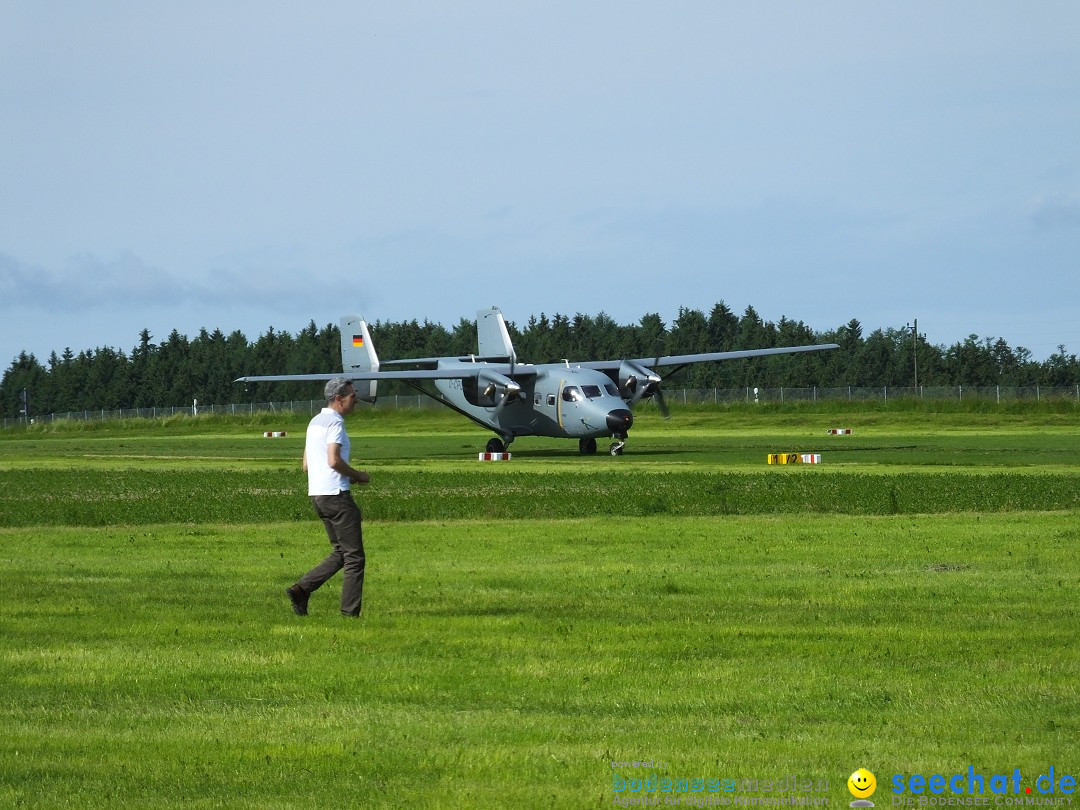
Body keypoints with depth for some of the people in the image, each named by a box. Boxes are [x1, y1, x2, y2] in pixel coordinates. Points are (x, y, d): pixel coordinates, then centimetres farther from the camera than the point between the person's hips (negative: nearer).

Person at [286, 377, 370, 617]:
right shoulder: (335, 422, -12)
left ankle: (301, 589, 3)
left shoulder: (315, 422, 17)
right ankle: (350, 612, -2)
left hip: (317, 494, 9)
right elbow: (334, 461, -23)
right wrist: (358, 475, -7)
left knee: (340, 553, 16)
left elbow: (306, 465, 20)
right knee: (354, 556, -2)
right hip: (336, 494, -9)